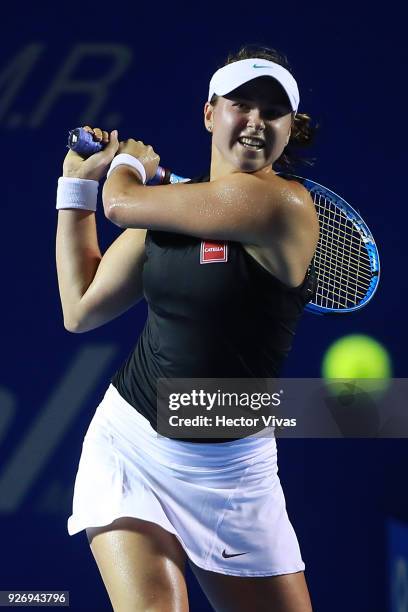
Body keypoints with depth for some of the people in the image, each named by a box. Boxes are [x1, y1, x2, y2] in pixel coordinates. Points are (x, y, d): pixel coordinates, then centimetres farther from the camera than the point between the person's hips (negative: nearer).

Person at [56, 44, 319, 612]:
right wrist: (77, 183, 13)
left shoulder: (284, 204, -16)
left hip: (229, 466, -3)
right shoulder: (168, 205, 4)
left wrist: (130, 163, 10)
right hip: (127, 441, 3)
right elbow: (82, 309, 9)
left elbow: (121, 203, -14)